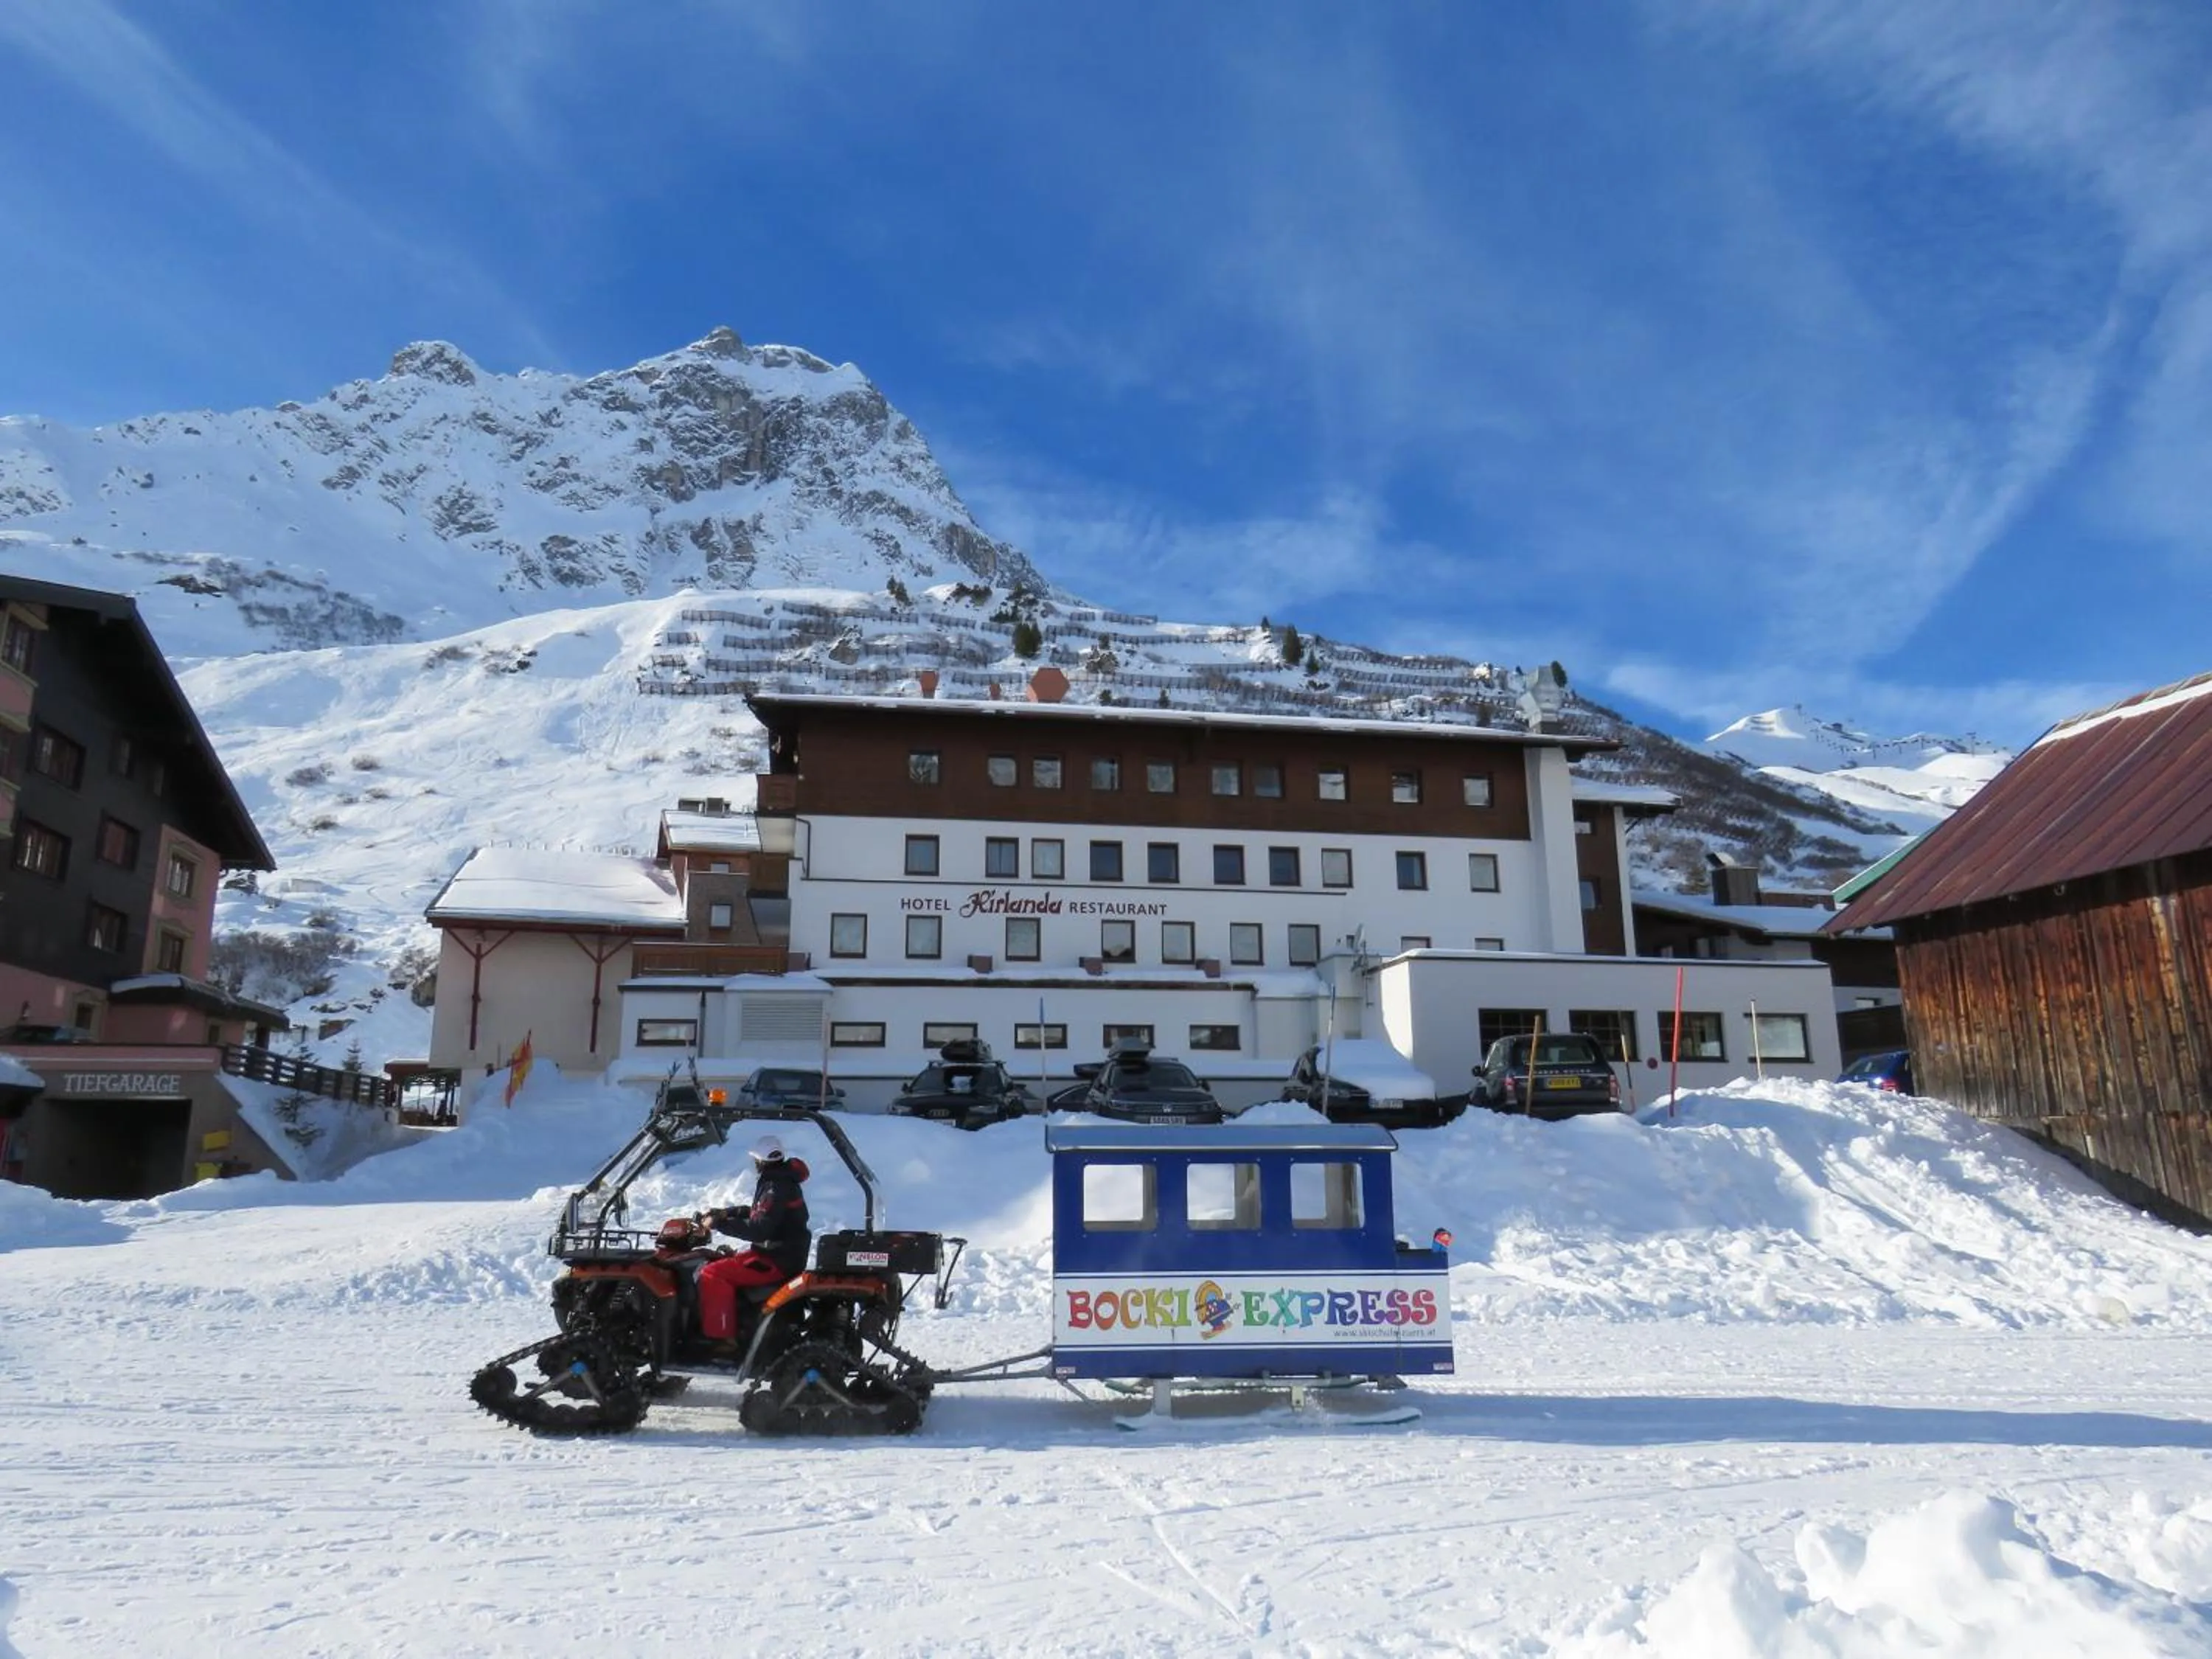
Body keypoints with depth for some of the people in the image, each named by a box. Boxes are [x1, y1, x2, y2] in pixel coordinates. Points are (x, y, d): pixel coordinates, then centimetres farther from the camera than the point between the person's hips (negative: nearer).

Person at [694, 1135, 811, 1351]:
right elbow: (759, 1213, 24)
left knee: (712, 1274, -15)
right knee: (720, 1265, 20)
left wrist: (720, 1223, -21)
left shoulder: (777, 1188, -20)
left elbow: (758, 1229, -27)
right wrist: (724, 1213, 14)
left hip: (777, 1261, -11)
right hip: (781, 1254, 11)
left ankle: (719, 1336, -14)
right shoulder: (780, 1181, 12)